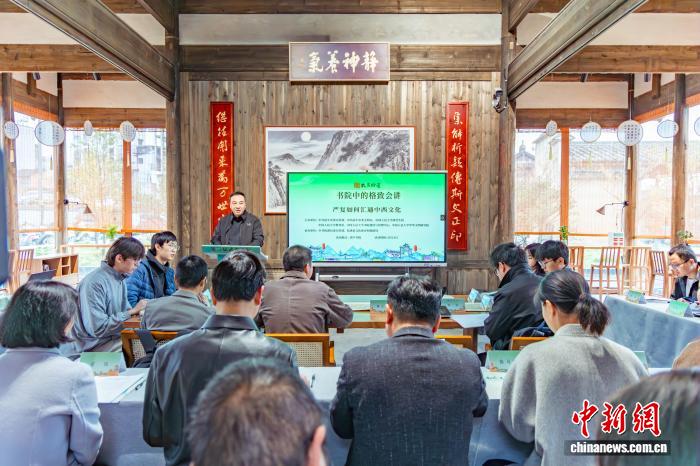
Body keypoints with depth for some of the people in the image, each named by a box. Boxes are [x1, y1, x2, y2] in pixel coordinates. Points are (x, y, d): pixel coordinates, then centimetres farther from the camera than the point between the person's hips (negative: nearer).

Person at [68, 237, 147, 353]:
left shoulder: (120, 278, 6)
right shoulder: (94, 283, -20)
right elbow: (98, 328, -22)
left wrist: (139, 310, -4)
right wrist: (132, 311, -19)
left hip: (114, 337, 8)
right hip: (93, 347, -8)